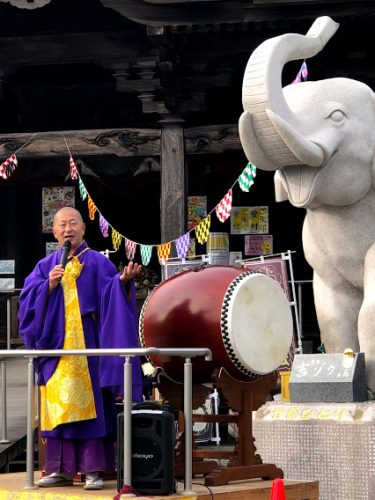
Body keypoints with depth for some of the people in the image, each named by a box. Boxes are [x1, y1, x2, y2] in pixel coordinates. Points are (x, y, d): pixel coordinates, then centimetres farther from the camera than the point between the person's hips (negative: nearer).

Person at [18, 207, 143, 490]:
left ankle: (93, 470, -5)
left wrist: (122, 280, -29)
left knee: (88, 404, -7)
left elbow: (110, 294, -10)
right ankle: (61, 469, 9)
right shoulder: (46, 266, 15)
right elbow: (28, 299, 6)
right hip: (55, 347, 3)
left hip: (87, 347, -3)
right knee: (58, 407, 3)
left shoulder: (97, 263, 4)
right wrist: (49, 284, -10)